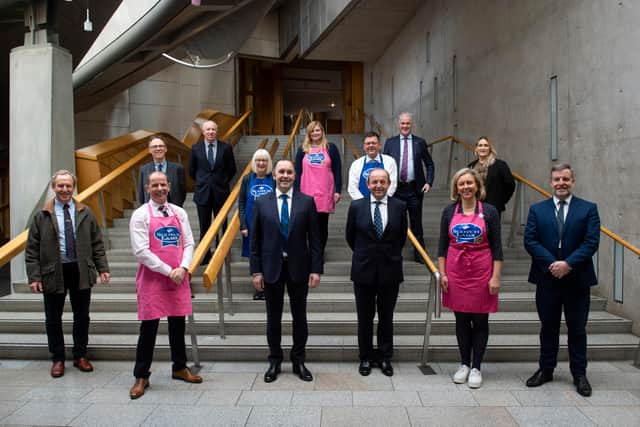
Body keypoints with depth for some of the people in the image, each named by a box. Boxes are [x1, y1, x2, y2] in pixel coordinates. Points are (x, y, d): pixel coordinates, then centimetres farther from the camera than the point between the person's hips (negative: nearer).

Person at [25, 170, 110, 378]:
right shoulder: (42, 216, -1)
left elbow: (97, 244, 6)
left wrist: (103, 268, -1)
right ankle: (57, 359, 25)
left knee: (82, 316, 10)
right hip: (53, 272, -1)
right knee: (53, 318, 9)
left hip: (81, 271, 1)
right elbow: (32, 249, -1)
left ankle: (80, 356, 26)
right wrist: (34, 276, -7)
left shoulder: (85, 213, 4)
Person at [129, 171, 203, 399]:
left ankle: (180, 368, 30)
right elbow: (141, 251, -12)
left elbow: (188, 243, 7)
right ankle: (141, 377, 16)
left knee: (178, 325, 13)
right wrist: (169, 271, -14)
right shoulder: (141, 215, -6)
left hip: (178, 278, 4)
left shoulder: (179, 213, 7)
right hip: (152, 279, -4)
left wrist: (182, 269, -10)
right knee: (149, 328, 2)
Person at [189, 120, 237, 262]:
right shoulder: (196, 148, 1)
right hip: (202, 192, 1)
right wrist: (201, 182, 10)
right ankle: (204, 255, 17)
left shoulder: (226, 148, -2)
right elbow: (192, 170, 11)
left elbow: (232, 169, 7)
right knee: (204, 227, 7)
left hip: (221, 192, -1)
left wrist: (223, 182, 7)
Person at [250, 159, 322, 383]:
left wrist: (316, 269, -6)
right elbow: (255, 240, 1)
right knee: (273, 317, 11)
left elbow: (314, 238, -1)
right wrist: (256, 271, -3)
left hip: (298, 268, 0)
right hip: (271, 268, 0)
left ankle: (298, 361, 27)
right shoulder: (261, 203, 0)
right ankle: (274, 361, 27)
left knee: (299, 317, 10)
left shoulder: (307, 202, -1)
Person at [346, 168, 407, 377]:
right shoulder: (356, 206, -4)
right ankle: (366, 357, 25)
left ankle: (385, 357, 27)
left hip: (390, 270, 0)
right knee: (365, 318, 10)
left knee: (386, 317, 12)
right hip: (364, 271, 0)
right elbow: (350, 237, 7)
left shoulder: (399, 207, -3)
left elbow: (402, 237, 9)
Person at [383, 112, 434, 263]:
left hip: (415, 189, 0)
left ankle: (419, 255, 18)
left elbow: (429, 164, 9)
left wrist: (429, 182, -5)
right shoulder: (390, 142, 5)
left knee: (416, 223, 6)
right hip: (396, 188, 1)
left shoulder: (420, 142, 4)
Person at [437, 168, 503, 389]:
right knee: (461, 320, 10)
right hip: (456, 271, 2)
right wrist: (442, 274, 0)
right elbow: (442, 245, 5)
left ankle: (476, 368, 18)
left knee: (480, 320, 6)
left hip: (482, 271, -2)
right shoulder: (449, 211, 3)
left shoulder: (489, 211, -2)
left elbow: (497, 247, -2)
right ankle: (464, 364, 25)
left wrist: (496, 277, -8)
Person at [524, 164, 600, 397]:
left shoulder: (588, 209, 2)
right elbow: (530, 241, -4)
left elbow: (591, 242, -8)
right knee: (548, 328, 12)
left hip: (577, 280, -1)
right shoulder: (537, 210, 4)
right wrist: (552, 264, -16)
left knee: (577, 329, 10)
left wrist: (568, 264, -18)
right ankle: (546, 370, 25)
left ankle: (579, 374, 23)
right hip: (547, 279, 1)